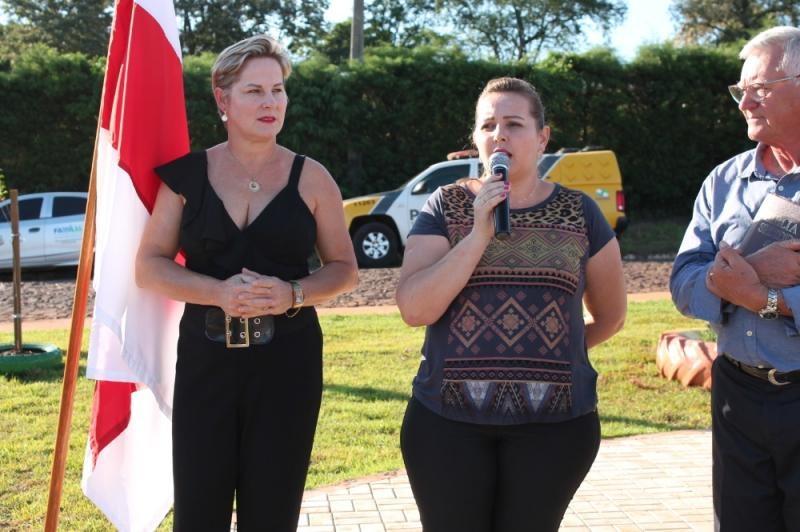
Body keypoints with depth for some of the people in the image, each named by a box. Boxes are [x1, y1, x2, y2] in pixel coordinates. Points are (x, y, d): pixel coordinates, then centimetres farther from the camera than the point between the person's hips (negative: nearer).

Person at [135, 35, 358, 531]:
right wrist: (220, 292, -17)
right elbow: (149, 266, 1)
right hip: (206, 359, 1)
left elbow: (345, 268, 5)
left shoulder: (311, 177, 1)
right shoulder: (188, 174, 2)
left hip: (287, 361, 0)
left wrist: (292, 294, -16)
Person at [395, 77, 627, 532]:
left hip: (554, 424, 1)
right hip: (448, 421, -1)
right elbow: (414, 308, -11)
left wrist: (552, 350, 12)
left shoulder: (578, 213, 5)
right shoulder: (446, 207, 1)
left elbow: (610, 314, 16)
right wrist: (480, 235, -14)